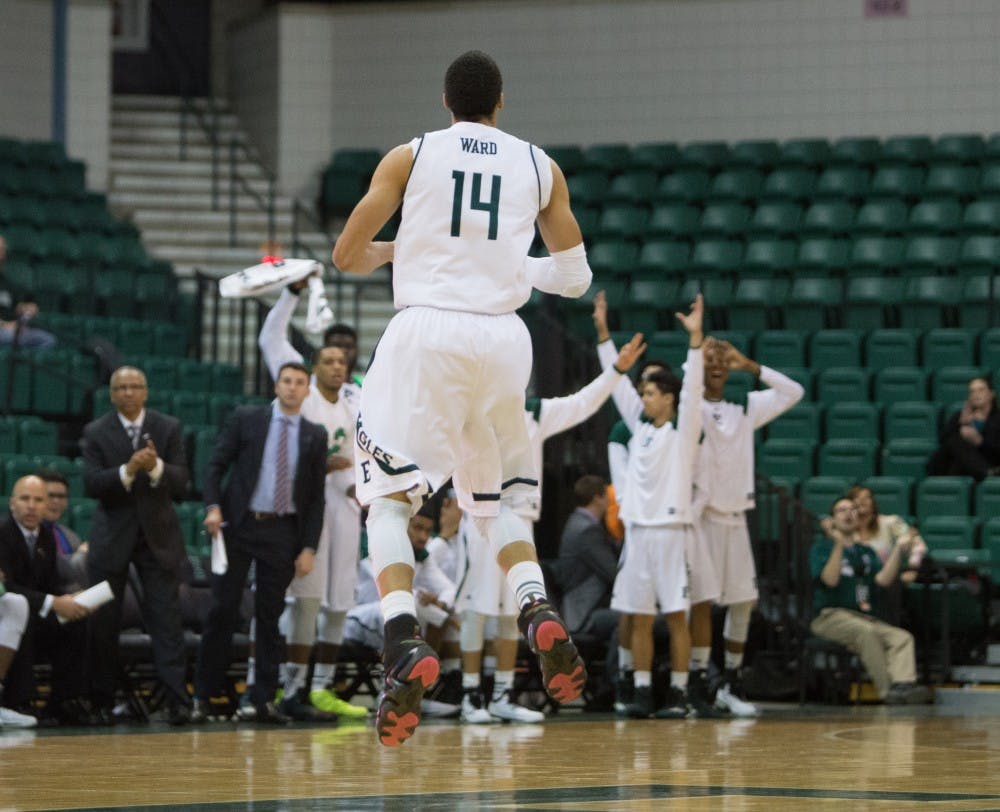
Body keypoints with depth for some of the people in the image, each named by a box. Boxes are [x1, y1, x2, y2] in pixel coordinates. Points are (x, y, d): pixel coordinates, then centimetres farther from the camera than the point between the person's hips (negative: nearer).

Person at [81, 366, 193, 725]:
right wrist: (128, 470, -25)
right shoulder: (96, 432, 1)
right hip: (112, 536, 0)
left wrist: (156, 467, -24)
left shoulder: (169, 428, 3)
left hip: (158, 534, 0)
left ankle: (178, 700, -13)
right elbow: (91, 484, -10)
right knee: (104, 621, 4)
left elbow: (182, 483, -4)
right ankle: (102, 700, 15)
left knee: (167, 620, -8)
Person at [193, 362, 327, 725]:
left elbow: (316, 496, 7)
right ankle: (202, 698, 3)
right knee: (223, 611, -2)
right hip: (239, 525, -1)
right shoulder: (245, 419, 3)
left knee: (269, 616, 3)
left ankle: (264, 701, 6)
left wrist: (309, 548, 0)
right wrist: (213, 507, -13)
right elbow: (215, 465, 3)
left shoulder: (315, 436, 7)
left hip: (283, 532, 1)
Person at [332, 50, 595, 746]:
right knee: (497, 501, 20)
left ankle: (405, 644, -21)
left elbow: (347, 257, 8)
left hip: (427, 330, -2)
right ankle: (540, 612, -7)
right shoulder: (539, 167, 13)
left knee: (390, 499, 2)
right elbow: (576, 278, 17)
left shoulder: (410, 156, 7)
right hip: (503, 339, 3)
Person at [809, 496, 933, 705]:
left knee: (902, 637, -20)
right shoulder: (822, 547, 7)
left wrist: (898, 550, -2)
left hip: (863, 616, 6)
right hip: (829, 616, -6)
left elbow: (883, 579, 5)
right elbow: (830, 580, -12)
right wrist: (839, 545, -17)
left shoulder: (866, 552, 24)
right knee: (866, 631, -36)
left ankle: (903, 684, -44)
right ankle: (888, 690, -39)